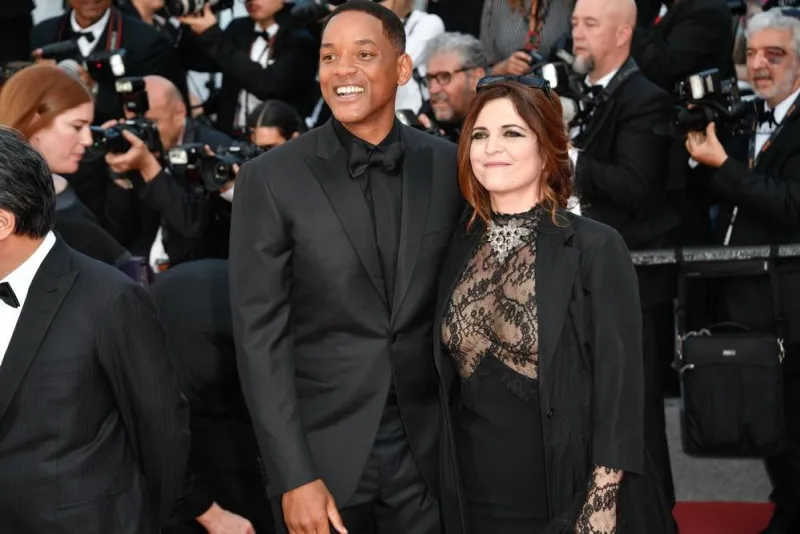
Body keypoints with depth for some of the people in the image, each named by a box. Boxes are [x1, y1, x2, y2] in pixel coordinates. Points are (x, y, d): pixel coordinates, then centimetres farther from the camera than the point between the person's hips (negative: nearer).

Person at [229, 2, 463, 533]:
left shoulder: (449, 166, 1)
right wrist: (293, 477, -13)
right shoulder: (272, 179, -7)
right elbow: (260, 335, -8)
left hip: (427, 448, 2)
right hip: (324, 448, -2)